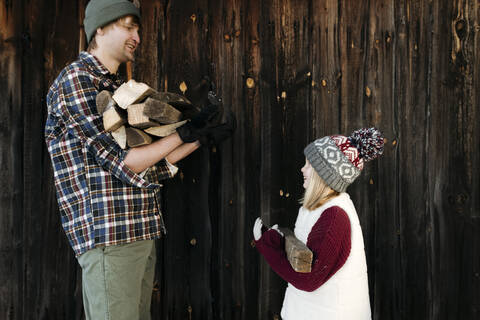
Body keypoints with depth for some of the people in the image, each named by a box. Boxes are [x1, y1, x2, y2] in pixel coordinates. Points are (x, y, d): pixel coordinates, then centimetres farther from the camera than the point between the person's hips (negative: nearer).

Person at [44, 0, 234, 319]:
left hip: (141, 232, 9)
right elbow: (123, 162, -16)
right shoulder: (76, 79, -8)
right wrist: (184, 133, -10)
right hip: (109, 236, -9)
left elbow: (153, 164, 18)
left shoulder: (117, 87, 19)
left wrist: (202, 137, 13)